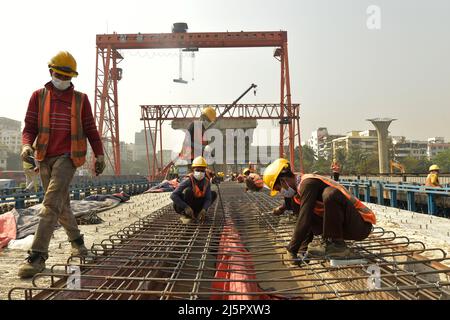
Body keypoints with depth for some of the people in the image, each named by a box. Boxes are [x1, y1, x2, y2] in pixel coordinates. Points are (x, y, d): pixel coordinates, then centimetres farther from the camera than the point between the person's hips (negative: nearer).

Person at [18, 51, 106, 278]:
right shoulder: (39, 96, 10)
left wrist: (99, 154, 4)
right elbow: (30, 127, 7)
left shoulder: (80, 99, 7)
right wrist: (26, 145, -13)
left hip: (68, 157, -3)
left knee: (51, 202, -15)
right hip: (45, 158, 3)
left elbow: (90, 129, 10)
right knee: (61, 203, 12)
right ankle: (76, 240, 32)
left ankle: (38, 255, -14)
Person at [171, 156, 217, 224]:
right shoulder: (188, 181, -24)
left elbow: (208, 199, -14)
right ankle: (184, 215, -18)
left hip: (195, 203, 5)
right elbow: (173, 195, -32)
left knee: (213, 194, -1)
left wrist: (203, 210, -34)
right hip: (181, 208, -5)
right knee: (188, 190, -32)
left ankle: (196, 213, 3)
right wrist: (186, 207, -42)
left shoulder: (207, 182, -9)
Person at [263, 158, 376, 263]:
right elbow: (305, 219, 15)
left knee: (330, 193, -32)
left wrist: (292, 250, -16)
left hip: (361, 224, -9)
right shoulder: (300, 188, 10)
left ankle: (337, 245, -17)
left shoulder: (308, 183, -19)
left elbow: (304, 221, -23)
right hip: (347, 224, 9)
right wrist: (303, 248, 10)